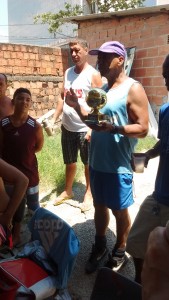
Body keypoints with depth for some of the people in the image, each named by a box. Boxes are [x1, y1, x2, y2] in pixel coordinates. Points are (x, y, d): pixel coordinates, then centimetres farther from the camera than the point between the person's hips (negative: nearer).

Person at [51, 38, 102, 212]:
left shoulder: (93, 75, -10)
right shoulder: (68, 73, 9)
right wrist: (54, 119, 6)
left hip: (85, 129, -5)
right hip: (67, 127, 6)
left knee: (88, 164, 10)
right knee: (69, 162, 19)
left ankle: (88, 194, 28)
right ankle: (67, 191, 37)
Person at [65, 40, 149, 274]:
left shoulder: (133, 89, -12)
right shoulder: (102, 88, 10)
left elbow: (143, 128, -16)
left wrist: (113, 128, -30)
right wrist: (76, 106, -1)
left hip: (118, 166, -7)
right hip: (96, 162, 7)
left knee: (119, 210, 11)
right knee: (99, 206, 19)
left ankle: (119, 251, 32)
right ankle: (99, 246, 39)